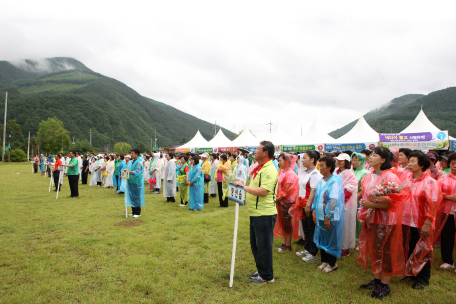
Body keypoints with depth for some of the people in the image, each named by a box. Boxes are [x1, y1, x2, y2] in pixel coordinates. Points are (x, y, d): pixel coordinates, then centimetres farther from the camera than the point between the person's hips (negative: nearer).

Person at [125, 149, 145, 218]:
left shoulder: (139, 162, -12)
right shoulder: (131, 162, 12)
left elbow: (137, 172, -19)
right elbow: (127, 169, 18)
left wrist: (129, 171, -24)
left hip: (136, 183, -7)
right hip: (130, 182, 7)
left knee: (136, 197, -1)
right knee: (131, 197, 11)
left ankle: (138, 213, 8)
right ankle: (133, 211, 22)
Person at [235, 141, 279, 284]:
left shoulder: (269, 170, -18)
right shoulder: (259, 168, 14)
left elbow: (263, 191, -27)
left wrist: (244, 187, -20)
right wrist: (244, 188, 7)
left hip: (265, 214, -10)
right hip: (255, 213, 10)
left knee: (263, 246, 3)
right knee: (255, 244, 20)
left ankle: (266, 276, 20)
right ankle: (260, 270, 36)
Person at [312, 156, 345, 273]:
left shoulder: (335, 181, -16)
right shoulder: (321, 181, 9)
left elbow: (334, 201, -20)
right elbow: (316, 196, 16)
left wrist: (328, 217, -19)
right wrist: (314, 210, 9)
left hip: (331, 218, -8)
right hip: (320, 217, 8)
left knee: (331, 241, 6)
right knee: (321, 240, 16)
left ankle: (332, 264, 23)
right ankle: (324, 261, 32)